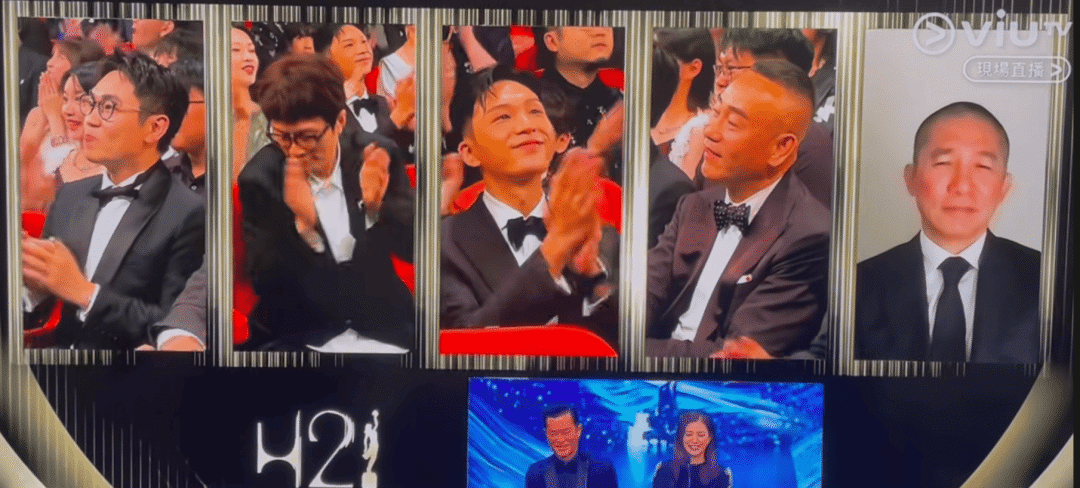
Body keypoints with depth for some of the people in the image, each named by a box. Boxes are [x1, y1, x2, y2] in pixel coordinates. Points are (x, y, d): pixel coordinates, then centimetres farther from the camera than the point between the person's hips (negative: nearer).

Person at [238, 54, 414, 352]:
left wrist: (377, 207, -23)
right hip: (295, 335, 0)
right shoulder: (259, 179, -9)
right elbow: (264, 283, -10)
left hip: (381, 327, 1)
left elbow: (414, 248, -5)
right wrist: (303, 224, -26)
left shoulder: (378, 156, -6)